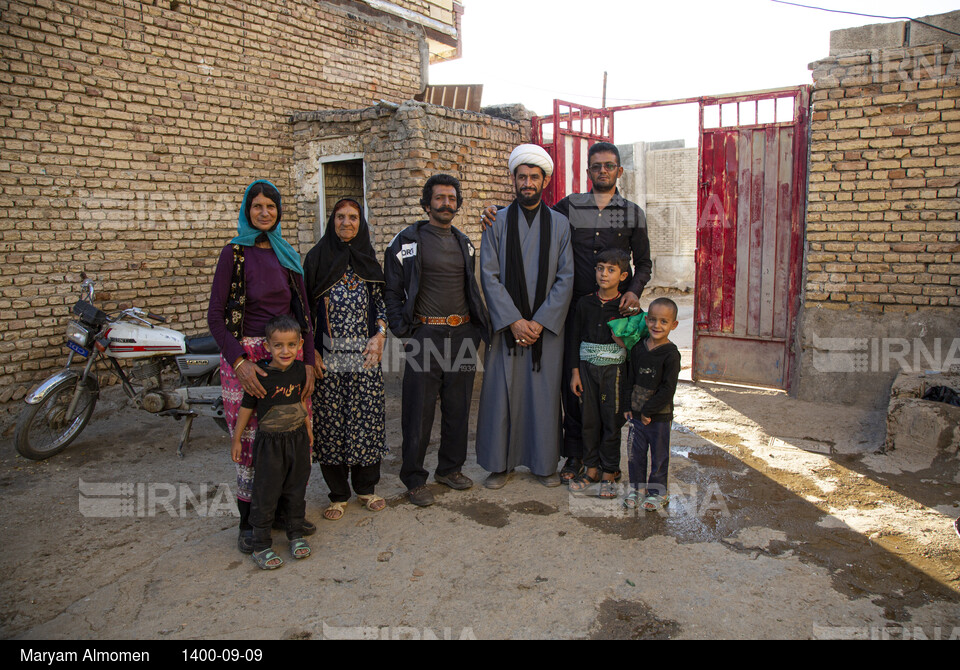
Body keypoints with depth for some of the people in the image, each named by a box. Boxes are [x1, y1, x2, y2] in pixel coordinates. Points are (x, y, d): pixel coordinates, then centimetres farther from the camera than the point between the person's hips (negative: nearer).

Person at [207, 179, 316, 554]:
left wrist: (308, 362, 3)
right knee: (250, 442, -1)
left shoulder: (288, 255, 13)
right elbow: (215, 316, -6)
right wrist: (239, 363, -18)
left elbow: (303, 312, 13)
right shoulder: (234, 254, -1)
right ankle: (249, 523, 15)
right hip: (246, 355, -4)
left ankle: (283, 510, 23)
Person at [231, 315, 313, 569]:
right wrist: (236, 439, 0)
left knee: (296, 490, 16)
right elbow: (246, 407, -7)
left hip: (298, 439, 5)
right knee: (266, 494, 3)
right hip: (270, 442, -4)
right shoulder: (260, 375, -17)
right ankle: (260, 546, 17)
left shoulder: (300, 370, -3)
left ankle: (295, 534, 33)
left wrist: (308, 427, 21)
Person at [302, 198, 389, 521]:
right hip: (328, 357, -1)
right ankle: (338, 494, 17)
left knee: (367, 418, 3)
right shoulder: (317, 259, 3)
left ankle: (366, 487, 21)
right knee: (330, 420, 2)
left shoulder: (369, 260, 9)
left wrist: (380, 335, -6)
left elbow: (381, 304, 11)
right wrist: (310, 351, -5)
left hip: (364, 354, 2)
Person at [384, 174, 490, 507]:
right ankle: (414, 479, 13)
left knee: (458, 407, 11)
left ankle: (450, 467, 28)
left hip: (462, 335, 5)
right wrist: (403, 330, -8)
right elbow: (392, 291, 0)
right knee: (419, 411, 0)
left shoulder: (464, 243, 15)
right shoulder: (407, 241, 0)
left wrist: (478, 329, 13)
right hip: (425, 335, -5)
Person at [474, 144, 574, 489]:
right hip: (506, 324, 0)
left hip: (547, 326, 1)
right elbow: (489, 276, -3)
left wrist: (540, 321, -10)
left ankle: (544, 463, 21)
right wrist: (513, 320, -12)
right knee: (501, 392, 2)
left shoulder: (559, 223, 6)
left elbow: (565, 278, 0)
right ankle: (499, 463, 18)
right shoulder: (497, 221, 3)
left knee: (544, 393, 6)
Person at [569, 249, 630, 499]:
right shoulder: (584, 304, 3)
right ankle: (591, 470, 22)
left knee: (612, 421, 3)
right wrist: (575, 372, 3)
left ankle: (609, 474, 16)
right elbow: (575, 339, 6)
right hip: (587, 368, 2)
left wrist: (622, 338, -16)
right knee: (589, 420, 8)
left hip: (614, 370, -2)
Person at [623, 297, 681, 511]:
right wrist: (627, 406, 4)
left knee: (659, 455, 10)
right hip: (636, 413, 5)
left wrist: (649, 410, -16)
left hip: (659, 416, -4)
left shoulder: (671, 354, -14)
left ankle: (657, 492, 26)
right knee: (635, 453, 13)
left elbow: (668, 389, -17)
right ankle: (637, 488, 30)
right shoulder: (638, 348, 2)